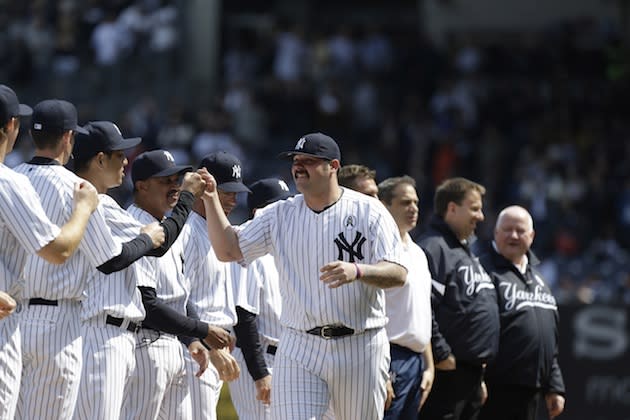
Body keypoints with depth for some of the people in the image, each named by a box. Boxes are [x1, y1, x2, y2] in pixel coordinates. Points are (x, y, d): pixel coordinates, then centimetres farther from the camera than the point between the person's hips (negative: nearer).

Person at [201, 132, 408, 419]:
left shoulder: (369, 211, -3)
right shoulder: (280, 215, 8)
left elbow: (398, 274, -12)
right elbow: (228, 250, 6)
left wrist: (357, 271, -31)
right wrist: (211, 199, -4)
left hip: (359, 349, -2)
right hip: (298, 351, 2)